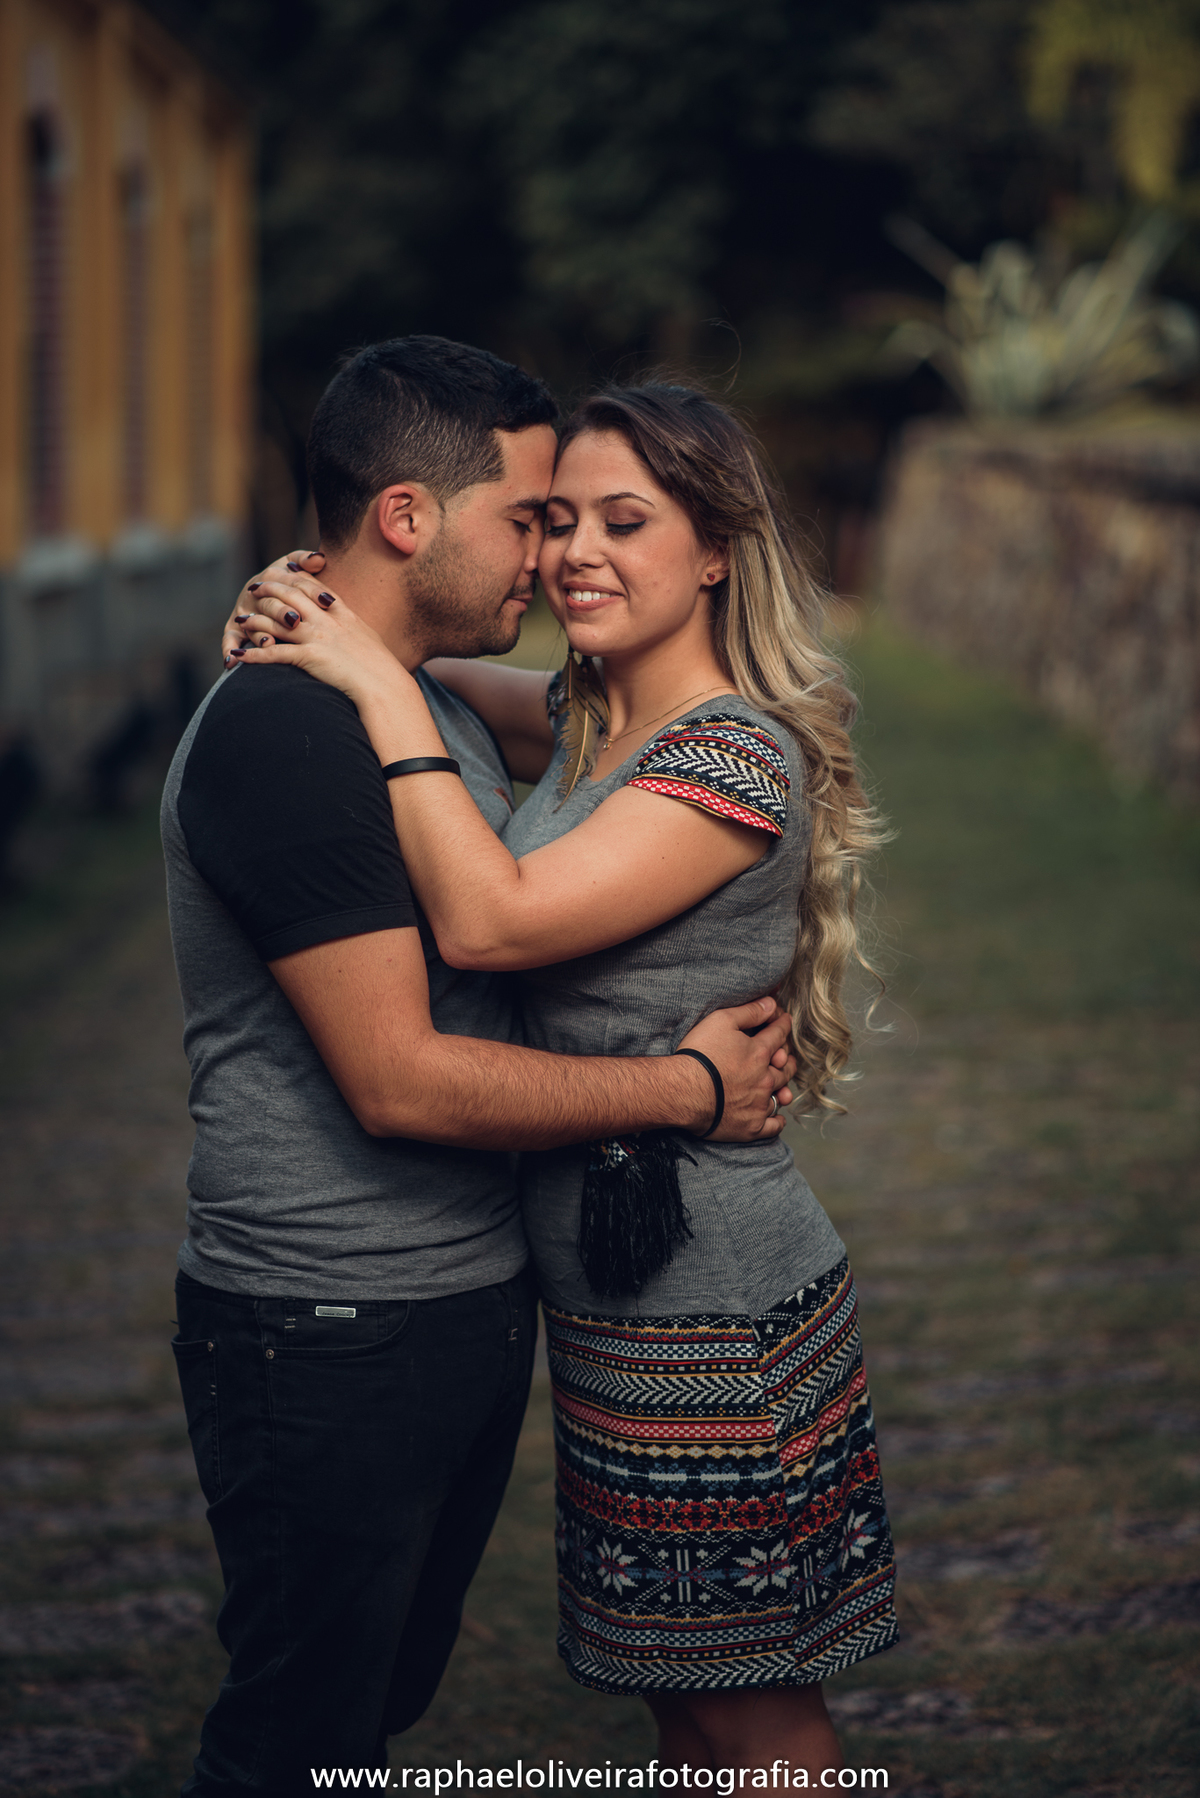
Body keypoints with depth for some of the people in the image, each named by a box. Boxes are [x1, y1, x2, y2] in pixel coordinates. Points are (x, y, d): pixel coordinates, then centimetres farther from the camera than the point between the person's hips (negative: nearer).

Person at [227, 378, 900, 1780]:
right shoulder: (587, 725, 8)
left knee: (752, 1727, 5)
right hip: (611, 1296, 9)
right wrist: (317, 615, 2)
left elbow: (488, 920, -26)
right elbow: (450, 684, 25)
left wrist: (380, 682, -20)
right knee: (680, 1692, 19)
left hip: (711, 1310, -9)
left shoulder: (742, 756, -18)